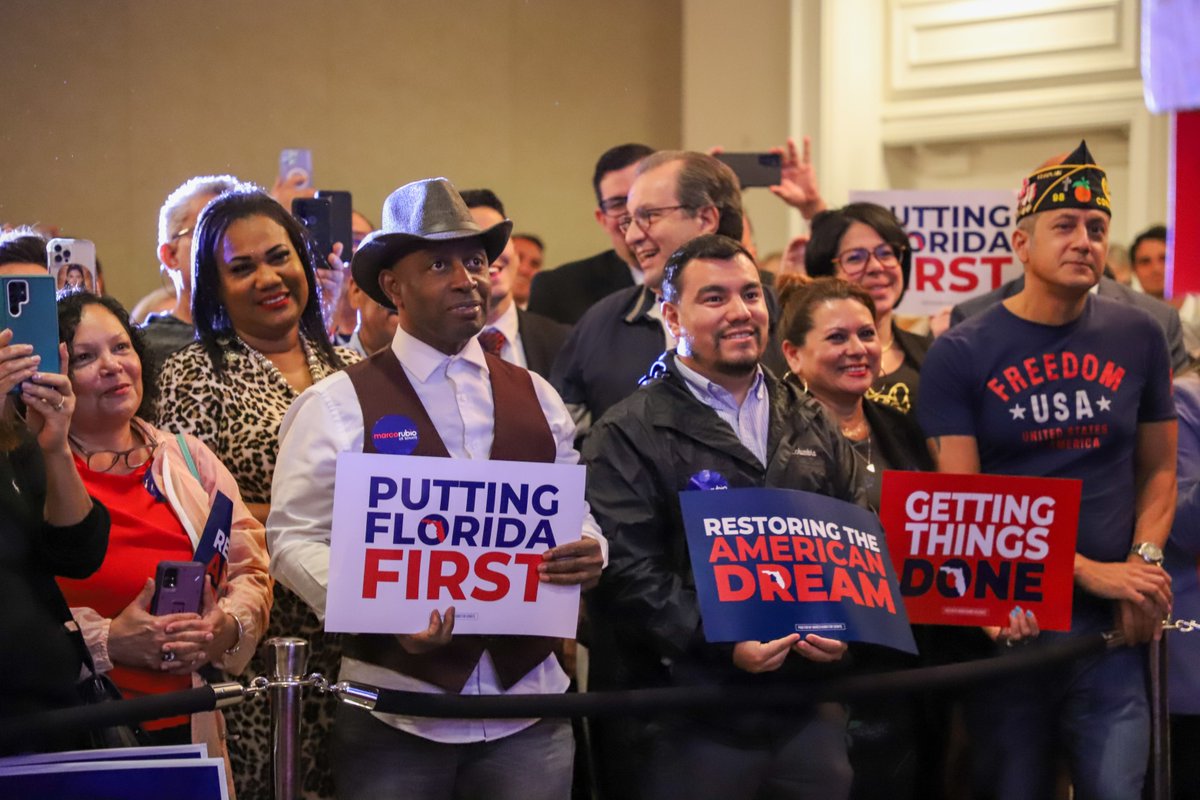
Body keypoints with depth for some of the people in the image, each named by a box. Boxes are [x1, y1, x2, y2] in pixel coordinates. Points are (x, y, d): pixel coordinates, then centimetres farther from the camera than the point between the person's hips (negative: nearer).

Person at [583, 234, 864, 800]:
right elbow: (624, 568, -13)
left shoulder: (810, 425, 15)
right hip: (684, 718, -5)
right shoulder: (629, 436, -4)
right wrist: (719, 642, -21)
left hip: (808, 707, 5)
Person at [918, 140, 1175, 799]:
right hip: (1007, 622, -1)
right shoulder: (962, 355, -3)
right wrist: (1089, 573, -12)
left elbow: (1157, 470, 14)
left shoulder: (1137, 339, 6)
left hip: (1110, 626, 2)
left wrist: (1143, 561, -6)